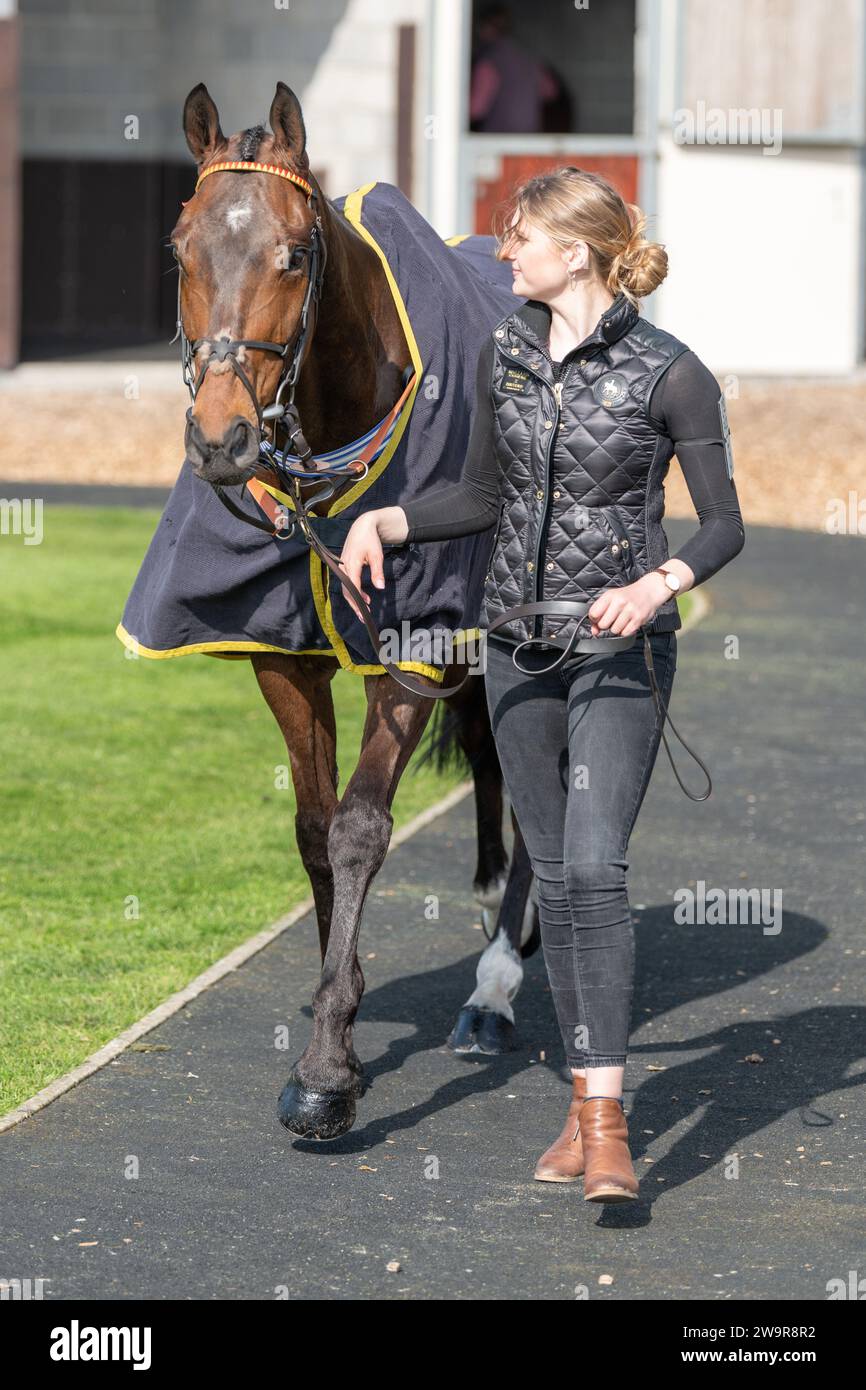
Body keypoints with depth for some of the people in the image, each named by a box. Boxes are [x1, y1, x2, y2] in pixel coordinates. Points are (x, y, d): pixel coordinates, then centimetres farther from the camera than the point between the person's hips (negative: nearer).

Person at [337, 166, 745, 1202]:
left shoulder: (669, 374, -11)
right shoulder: (504, 356, 5)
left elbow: (724, 525, -6)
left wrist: (656, 586, -23)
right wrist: (384, 521, 1)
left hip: (621, 647, -6)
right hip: (519, 647, 6)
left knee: (594, 865, -17)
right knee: (553, 874, 9)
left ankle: (607, 1125, -18)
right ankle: (588, 1101, 19)